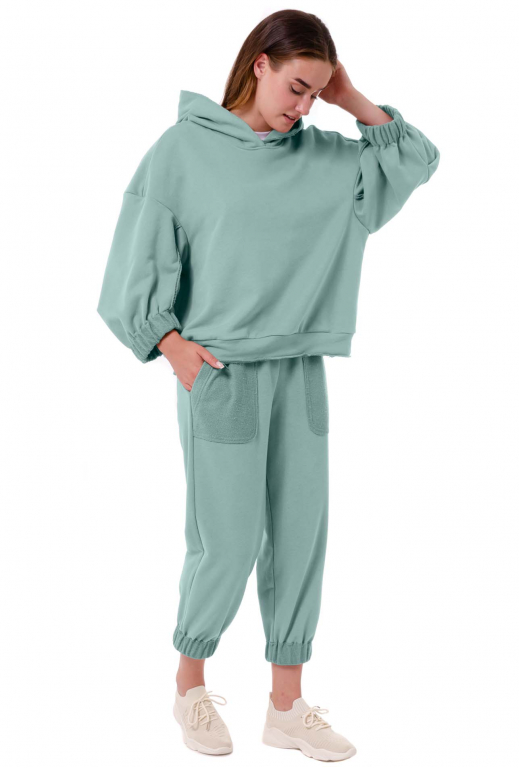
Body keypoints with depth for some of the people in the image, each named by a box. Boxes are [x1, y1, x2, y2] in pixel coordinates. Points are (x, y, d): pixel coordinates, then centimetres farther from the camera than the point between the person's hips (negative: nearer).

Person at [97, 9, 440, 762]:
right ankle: (190, 685, 22)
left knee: (301, 538, 6)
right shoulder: (186, 148, -5)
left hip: (301, 373, 5)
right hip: (219, 373, -5)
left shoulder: (324, 155, 8)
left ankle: (287, 706, 19)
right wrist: (170, 341, -8)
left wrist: (355, 103, 2)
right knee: (229, 543, -2)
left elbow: (417, 160, 12)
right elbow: (143, 256, -2)